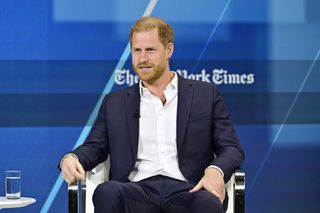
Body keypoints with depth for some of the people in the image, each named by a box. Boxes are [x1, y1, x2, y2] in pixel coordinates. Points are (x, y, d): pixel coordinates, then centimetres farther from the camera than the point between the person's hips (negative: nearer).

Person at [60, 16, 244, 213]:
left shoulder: (206, 95, 16)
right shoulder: (115, 103, 22)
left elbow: (231, 148, 10)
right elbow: (95, 147, 18)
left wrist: (215, 171, -14)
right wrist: (71, 158, -7)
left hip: (187, 191, -1)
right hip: (137, 191, 1)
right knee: (107, 192, -35)